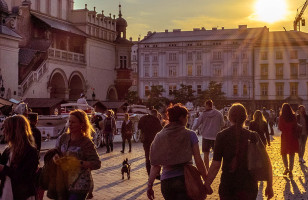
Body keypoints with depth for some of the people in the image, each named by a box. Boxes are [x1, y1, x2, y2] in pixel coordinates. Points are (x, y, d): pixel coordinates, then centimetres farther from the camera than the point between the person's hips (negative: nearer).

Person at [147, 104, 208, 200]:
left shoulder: (159, 136, 4)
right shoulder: (190, 135, -4)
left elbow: (155, 165, 2)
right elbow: (198, 161, -7)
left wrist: (150, 185, 7)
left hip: (166, 182, 3)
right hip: (186, 180, -3)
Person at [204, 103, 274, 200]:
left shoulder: (221, 136, -7)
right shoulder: (253, 136, -4)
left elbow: (215, 165, -9)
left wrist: (207, 184, 2)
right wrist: (269, 186, 1)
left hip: (227, 186, -1)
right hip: (249, 187, 1)